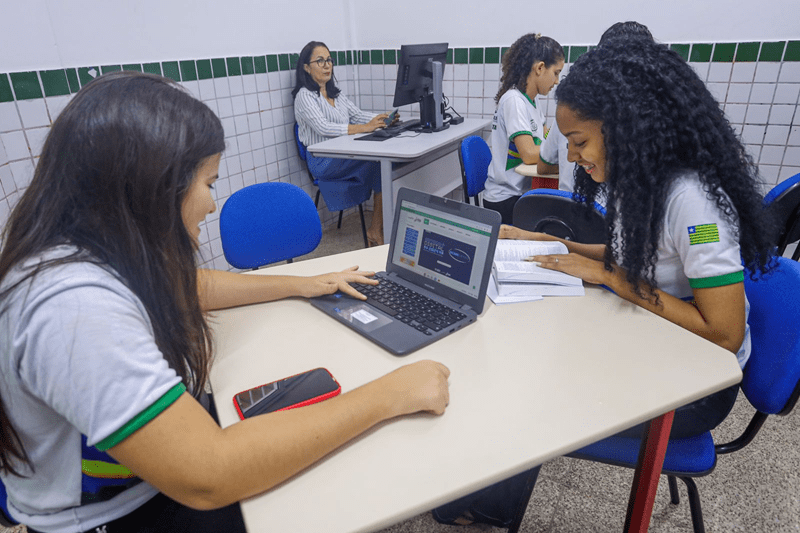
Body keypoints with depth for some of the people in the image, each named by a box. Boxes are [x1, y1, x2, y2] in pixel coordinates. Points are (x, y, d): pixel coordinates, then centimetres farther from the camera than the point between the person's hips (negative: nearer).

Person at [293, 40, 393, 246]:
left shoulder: (334, 92, 21)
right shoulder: (305, 96, -5)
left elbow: (357, 115, 16)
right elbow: (323, 127, -21)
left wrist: (381, 119, -6)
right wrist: (364, 128, -29)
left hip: (344, 155, 7)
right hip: (323, 162, -7)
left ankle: (377, 229, -21)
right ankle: (375, 231, -17)